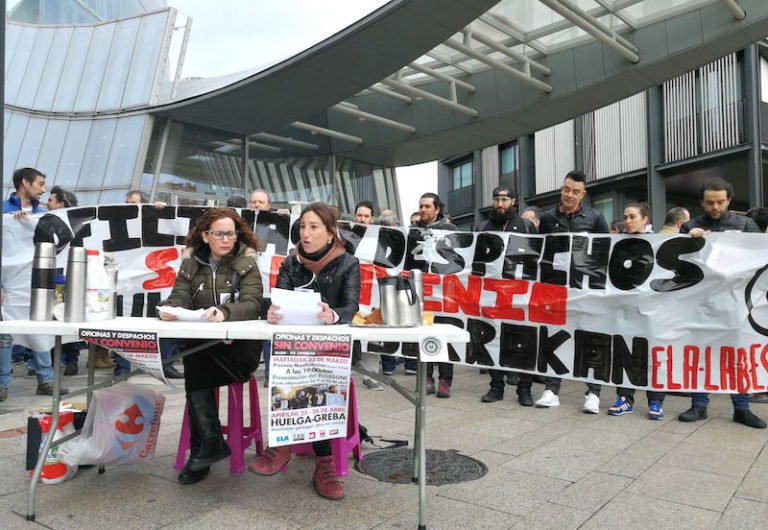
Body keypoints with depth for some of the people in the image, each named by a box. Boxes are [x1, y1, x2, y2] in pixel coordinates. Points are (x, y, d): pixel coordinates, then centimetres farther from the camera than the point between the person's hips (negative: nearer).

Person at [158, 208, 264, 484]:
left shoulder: (246, 263, 2)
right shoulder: (191, 262, 13)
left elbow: (252, 305, -13)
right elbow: (180, 297, 3)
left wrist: (224, 312, -33)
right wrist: (169, 308, -21)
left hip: (239, 346, -3)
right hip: (201, 346, 3)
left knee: (195, 363, -27)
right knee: (193, 363, -29)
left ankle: (204, 447, -15)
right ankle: (210, 445, -18)